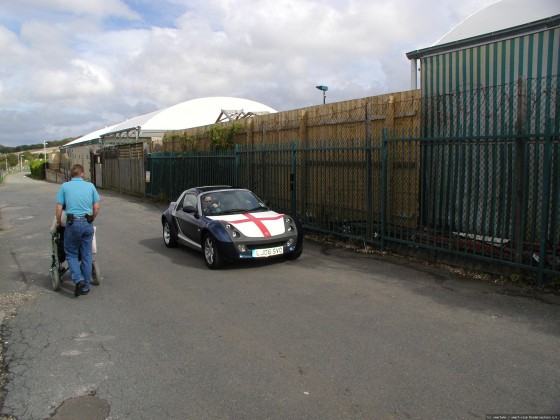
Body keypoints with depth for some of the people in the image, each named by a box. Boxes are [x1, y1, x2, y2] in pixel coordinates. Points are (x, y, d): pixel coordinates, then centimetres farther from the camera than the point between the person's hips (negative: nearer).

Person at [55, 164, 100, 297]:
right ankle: (85, 286, 14)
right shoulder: (90, 186, 5)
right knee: (86, 255, 9)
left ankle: (78, 279, -7)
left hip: (73, 223, -2)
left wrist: (59, 222, 13)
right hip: (88, 223, 2)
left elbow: (59, 208, -2)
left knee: (71, 253, 13)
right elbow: (96, 207, 5)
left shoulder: (65, 186, 0)